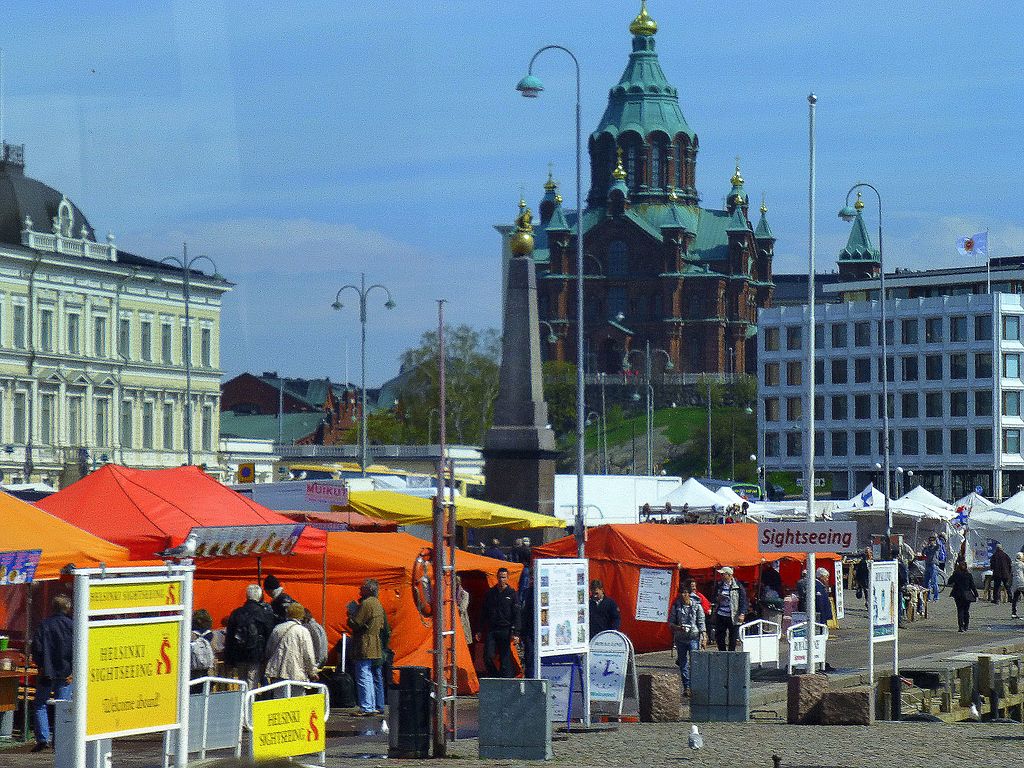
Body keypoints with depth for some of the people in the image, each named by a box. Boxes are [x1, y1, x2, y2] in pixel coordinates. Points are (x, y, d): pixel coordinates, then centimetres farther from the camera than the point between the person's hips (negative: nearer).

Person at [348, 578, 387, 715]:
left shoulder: (366, 604, -14)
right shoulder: (378, 605, 16)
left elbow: (355, 624, -17)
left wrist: (351, 613, 2)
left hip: (365, 649, -10)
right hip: (378, 649, 10)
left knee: (364, 678, -11)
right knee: (377, 678, 14)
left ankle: (366, 707, -17)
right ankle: (379, 707, 19)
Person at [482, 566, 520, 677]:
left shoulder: (512, 594, 3)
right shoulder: (490, 593, 11)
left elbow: (516, 614, -1)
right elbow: (484, 613, 14)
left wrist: (515, 632, -10)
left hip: (505, 630, -2)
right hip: (491, 630, 2)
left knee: (505, 658, 0)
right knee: (488, 656, -7)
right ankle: (494, 676, 9)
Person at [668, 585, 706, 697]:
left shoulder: (697, 606, 2)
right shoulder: (676, 606, 7)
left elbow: (701, 623, 3)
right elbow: (670, 623, 9)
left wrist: (704, 638, -3)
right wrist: (678, 628, -11)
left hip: (694, 638, -3)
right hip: (680, 638, 3)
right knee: (683, 664, 5)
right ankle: (686, 687, 12)